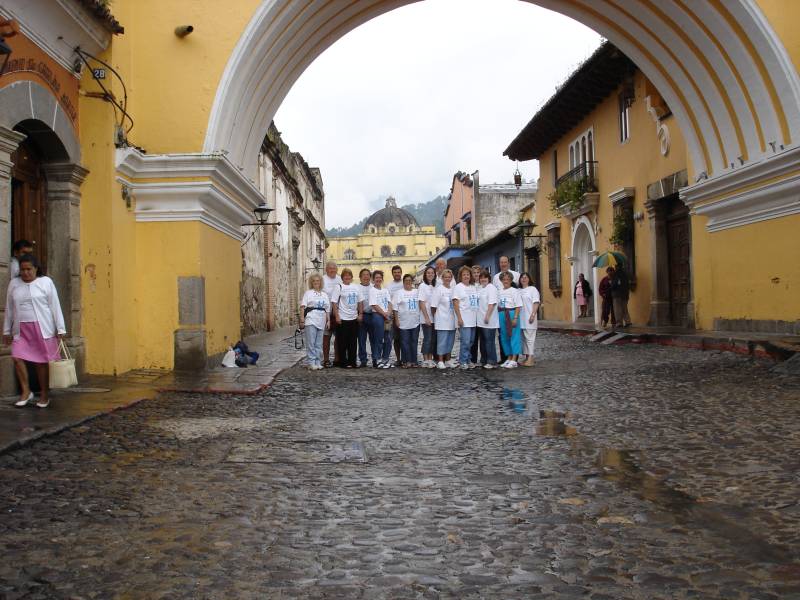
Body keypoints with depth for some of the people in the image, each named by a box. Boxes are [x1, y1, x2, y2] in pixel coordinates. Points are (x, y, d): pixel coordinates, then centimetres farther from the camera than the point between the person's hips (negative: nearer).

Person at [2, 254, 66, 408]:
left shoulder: (46, 282, -1)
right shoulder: (14, 283, 9)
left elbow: (55, 306, -2)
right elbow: (9, 309, 13)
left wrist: (60, 329, -5)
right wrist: (6, 330, 12)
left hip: (42, 328, -3)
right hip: (21, 329, 3)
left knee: (42, 361, 1)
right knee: (17, 358, -10)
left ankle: (44, 395, 13)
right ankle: (26, 391, 6)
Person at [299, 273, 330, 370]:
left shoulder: (324, 295, 19)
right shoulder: (308, 293, 6)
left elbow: (327, 310, 19)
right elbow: (302, 306, -3)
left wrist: (328, 321, 11)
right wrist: (302, 318, -12)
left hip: (321, 322, 4)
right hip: (310, 321, -4)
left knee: (319, 344, 6)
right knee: (311, 343, -7)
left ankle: (318, 362, 11)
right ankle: (311, 363, -5)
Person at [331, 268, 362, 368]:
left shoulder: (357, 287, 9)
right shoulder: (339, 287, -5)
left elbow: (360, 302, 14)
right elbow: (334, 302, -8)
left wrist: (360, 314, 7)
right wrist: (337, 316, -13)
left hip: (354, 318, 5)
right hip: (342, 319, -5)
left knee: (353, 341, 8)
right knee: (342, 342, 1)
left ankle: (352, 362, 16)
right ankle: (343, 362, 8)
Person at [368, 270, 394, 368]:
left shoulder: (385, 290, 18)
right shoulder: (372, 290, -1)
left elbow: (389, 303, 11)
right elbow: (374, 305, -8)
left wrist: (389, 313, -7)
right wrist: (384, 314, -11)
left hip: (388, 316, 6)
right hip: (377, 316, -6)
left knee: (388, 339, 5)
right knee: (378, 339, -5)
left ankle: (385, 359, 14)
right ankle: (377, 360, 0)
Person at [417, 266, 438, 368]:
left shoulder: (435, 286, 11)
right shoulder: (422, 286, -6)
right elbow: (422, 303, -11)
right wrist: (427, 317, -16)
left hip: (434, 317, 6)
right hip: (426, 318, -6)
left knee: (433, 339, 8)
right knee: (427, 338, -3)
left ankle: (430, 359, 15)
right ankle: (425, 360, 3)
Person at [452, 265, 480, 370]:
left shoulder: (473, 287, 15)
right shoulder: (458, 287, -2)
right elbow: (455, 303, -8)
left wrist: (477, 317, 11)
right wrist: (459, 318, -15)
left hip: (473, 319, 6)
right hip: (464, 320, -6)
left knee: (470, 342, 9)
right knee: (465, 341, -9)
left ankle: (469, 360, 17)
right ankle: (463, 361, -1)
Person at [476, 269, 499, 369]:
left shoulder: (491, 288, -8)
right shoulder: (479, 289, 16)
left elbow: (492, 303, -17)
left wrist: (487, 316, -22)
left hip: (489, 321, -8)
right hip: (481, 321, 8)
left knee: (489, 341, -7)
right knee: (483, 341, 13)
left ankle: (492, 362, -3)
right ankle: (484, 360, 21)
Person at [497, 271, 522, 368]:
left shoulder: (514, 291, -5)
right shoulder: (499, 292, 12)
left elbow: (518, 306, -9)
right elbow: (498, 305, 14)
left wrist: (515, 318, -16)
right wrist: (499, 316, 7)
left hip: (512, 314, -6)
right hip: (502, 315, 6)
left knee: (513, 336, -5)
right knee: (504, 337, 9)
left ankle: (514, 360, -4)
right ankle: (509, 358, 20)